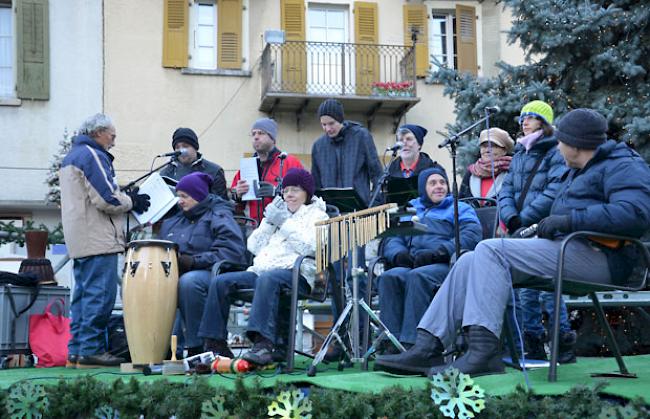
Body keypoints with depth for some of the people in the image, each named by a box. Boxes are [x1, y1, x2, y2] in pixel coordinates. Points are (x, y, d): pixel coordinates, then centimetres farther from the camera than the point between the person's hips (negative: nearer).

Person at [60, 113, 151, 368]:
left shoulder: (71, 157, 22)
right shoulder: (93, 156, -11)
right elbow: (106, 199, -18)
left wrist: (126, 198, 18)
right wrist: (132, 202, -1)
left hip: (79, 241, 10)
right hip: (98, 240, -10)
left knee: (83, 295, 11)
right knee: (99, 295, -9)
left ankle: (76, 352, 13)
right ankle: (91, 350, -9)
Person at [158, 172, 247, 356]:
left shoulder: (219, 216, -1)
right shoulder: (174, 220, 24)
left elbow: (232, 250, -16)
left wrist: (194, 261, -22)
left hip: (212, 273, -6)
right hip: (175, 273, 7)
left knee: (189, 281, -38)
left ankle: (197, 346, -28)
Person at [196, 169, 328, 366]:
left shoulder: (317, 215, 12)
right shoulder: (277, 213, 30)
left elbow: (309, 246, -8)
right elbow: (254, 246, 20)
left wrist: (285, 223, -7)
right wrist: (268, 222, 8)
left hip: (297, 274, -7)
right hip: (261, 270, 7)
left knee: (267, 279, -40)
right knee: (221, 281, -14)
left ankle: (263, 343, -49)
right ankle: (215, 344, -14)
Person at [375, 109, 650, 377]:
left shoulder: (623, 167, -5)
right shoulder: (579, 171, 29)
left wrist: (569, 220, -22)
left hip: (599, 258, -10)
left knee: (491, 250, -24)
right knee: (470, 262, 0)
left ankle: (483, 352, -33)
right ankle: (428, 348, -8)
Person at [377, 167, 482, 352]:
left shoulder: (460, 208, 20)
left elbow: (471, 235, -1)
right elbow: (391, 238, 21)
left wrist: (436, 253, -14)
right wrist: (399, 254, -5)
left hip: (445, 265, -4)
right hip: (411, 264, 4)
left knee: (417, 276, -36)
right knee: (389, 277, -30)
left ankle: (411, 342, -42)